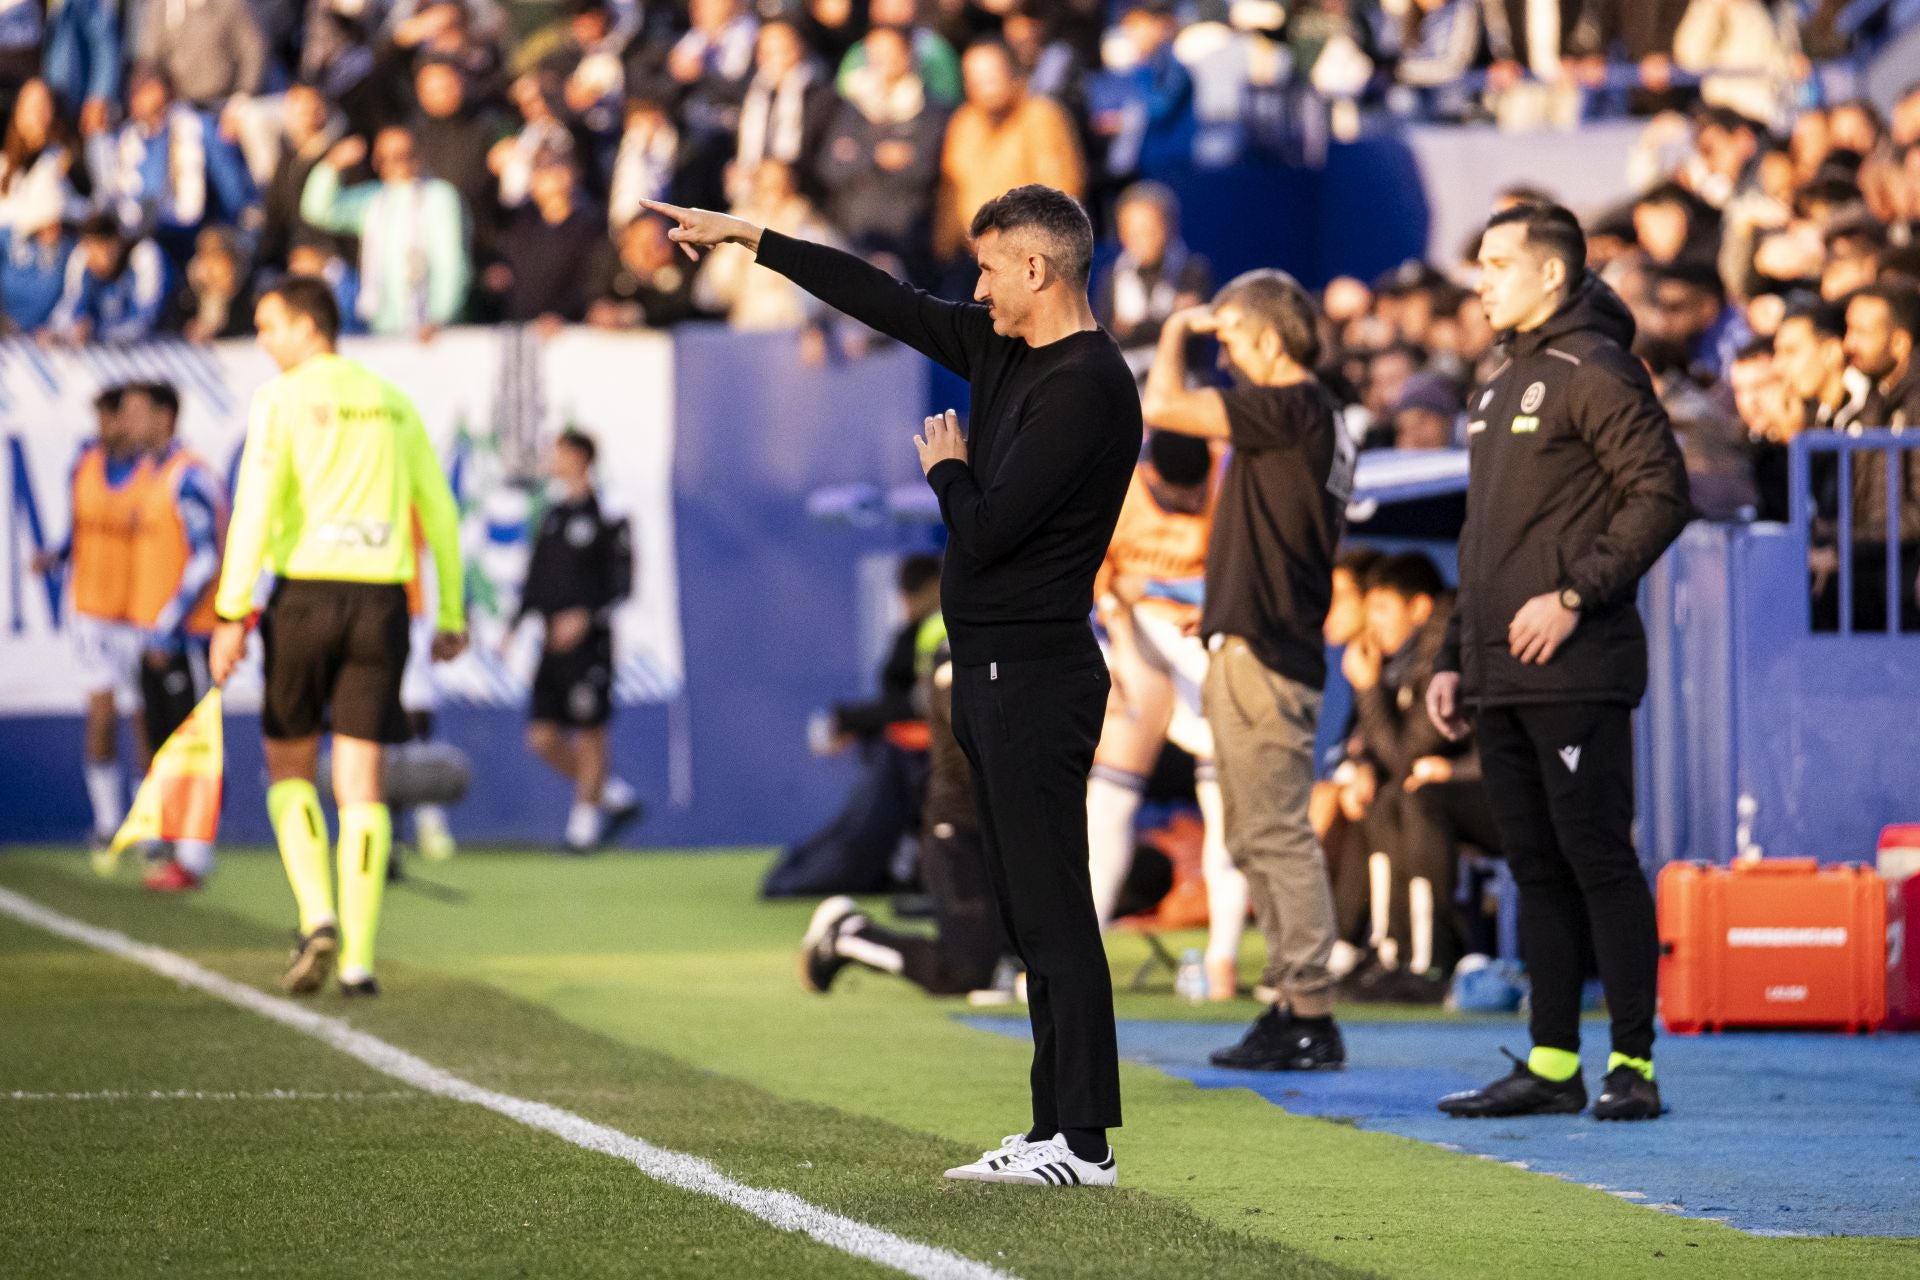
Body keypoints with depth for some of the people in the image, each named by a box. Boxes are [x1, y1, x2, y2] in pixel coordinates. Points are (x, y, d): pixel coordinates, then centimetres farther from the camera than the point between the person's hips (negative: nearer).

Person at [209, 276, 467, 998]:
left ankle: (318, 918, -6)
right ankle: (358, 959, -3)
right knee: (360, 780, 4)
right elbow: (440, 513, 13)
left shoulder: (284, 398, -2)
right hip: (380, 594, 3)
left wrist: (231, 613, -12)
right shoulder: (392, 404, 13)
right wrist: (451, 616, 18)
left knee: (289, 766, 13)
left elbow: (256, 505, -11)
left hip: (305, 592, -3)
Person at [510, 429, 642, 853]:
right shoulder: (553, 516, 14)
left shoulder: (605, 519, -9)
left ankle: (585, 822, 10)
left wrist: (586, 616, -21)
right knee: (543, 737, 4)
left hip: (588, 642, -8)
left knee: (590, 735, -2)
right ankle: (615, 796, 19)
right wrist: (515, 625, 14)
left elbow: (622, 584, -10)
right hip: (553, 642, 8)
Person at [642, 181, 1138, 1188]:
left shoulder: (1085, 386, -16)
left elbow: (988, 531, -20)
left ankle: (1083, 1141, -10)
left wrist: (948, 470, 0)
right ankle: (1057, 1130, 11)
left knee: (1052, 911, -10)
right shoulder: (1000, 349, 13)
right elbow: (887, 302, 22)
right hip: (991, 676, 10)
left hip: (1036, 677, -10)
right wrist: (748, 238, 26)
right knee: (1028, 911, 9)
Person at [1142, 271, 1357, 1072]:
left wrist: (1179, 329, -3)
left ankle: (1310, 1018, -10)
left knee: (1278, 837, -10)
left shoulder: (1290, 410, -13)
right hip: (1251, 650, 10)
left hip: (1262, 653, -10)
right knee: (1258, 840, 14)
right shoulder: (1316, 424, 17)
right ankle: (1293, 1007, 17)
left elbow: (1162, 405, -19)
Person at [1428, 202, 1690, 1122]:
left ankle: (1633, 1063, -5)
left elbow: (1661, 495, -16)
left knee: (1599, 860, -8)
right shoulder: (1500, 389, 21)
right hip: (1502, 681, 9)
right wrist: (1453, 658, 20)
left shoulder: (1597, 374, -8)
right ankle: (1552, 1064, 12)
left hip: (1574, 675, -9)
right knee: (1537, 869, 9)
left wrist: (1576, 596, -20)